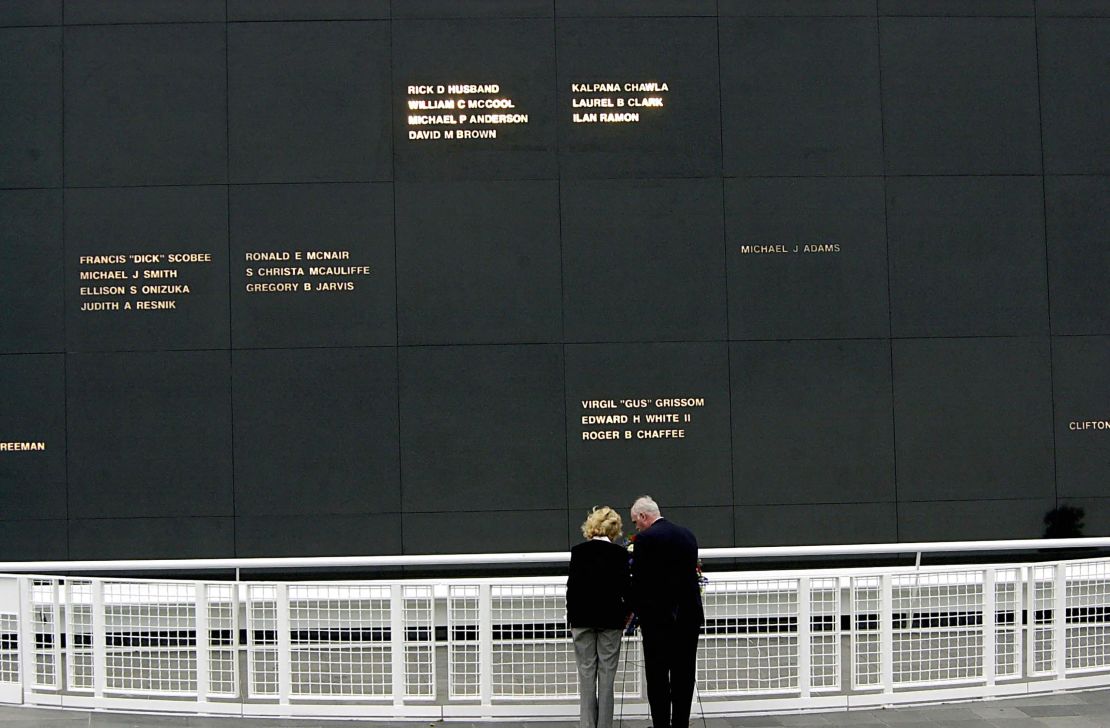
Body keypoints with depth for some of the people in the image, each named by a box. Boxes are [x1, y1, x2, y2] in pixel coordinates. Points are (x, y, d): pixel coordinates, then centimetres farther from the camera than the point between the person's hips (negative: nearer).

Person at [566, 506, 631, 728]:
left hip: (583, 617, 1)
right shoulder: (619, 553, -5)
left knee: (586, 673, 5)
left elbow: (572, 585, -2)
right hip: (610, 618, 0)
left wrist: (571, 616, 9)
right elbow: (625, 586, -2)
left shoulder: (578, 551, -3)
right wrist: (627, 611, 15)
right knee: (607, 674, 4)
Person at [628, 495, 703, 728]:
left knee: (657, 677, 1)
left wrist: (634, 609, 7)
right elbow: (691, 572, 14)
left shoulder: (645, 539, -10)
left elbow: (639, 579, -9)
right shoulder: (687, 535, 10)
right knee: (684, 676, 9)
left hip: (658, 619, -6)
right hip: (689, 615, 6)